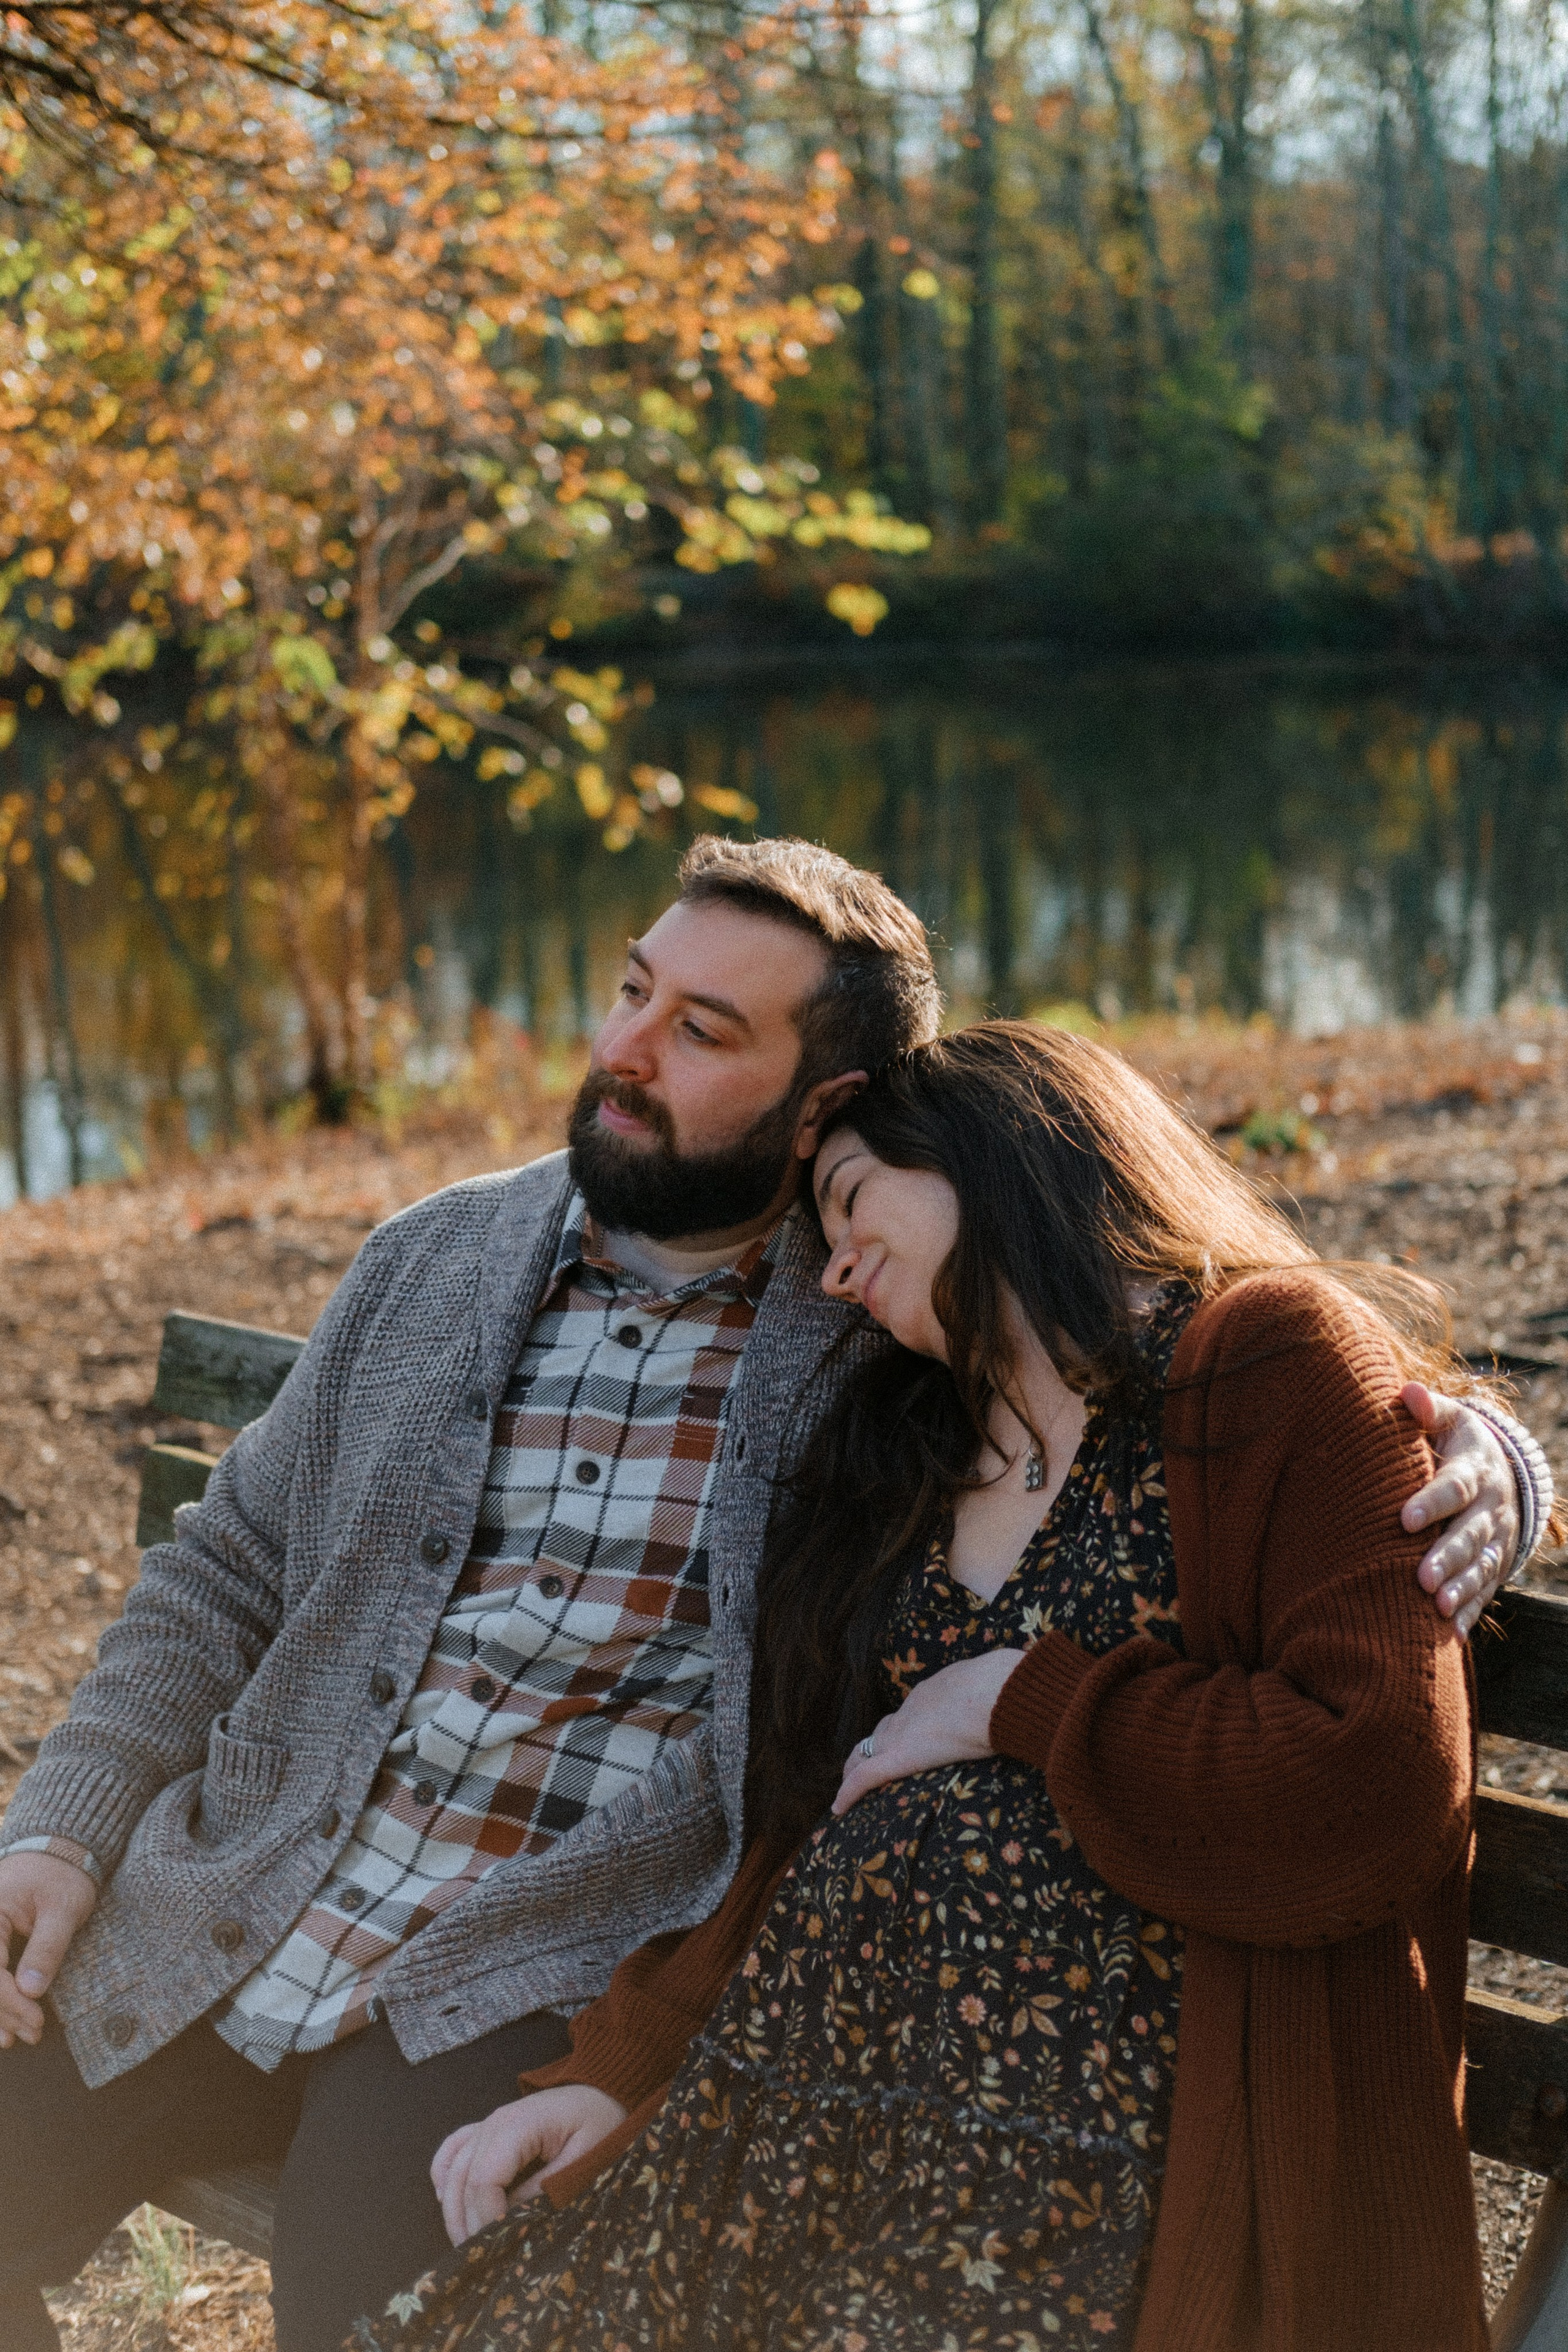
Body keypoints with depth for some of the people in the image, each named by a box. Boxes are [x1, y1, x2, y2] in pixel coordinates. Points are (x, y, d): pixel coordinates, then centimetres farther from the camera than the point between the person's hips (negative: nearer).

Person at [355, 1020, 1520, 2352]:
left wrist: (1028, 1704, -6)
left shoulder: (1273, 1359, -1)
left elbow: (1383, 1787, -14)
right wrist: (614, 2068, 7)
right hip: (779, 2125, 6)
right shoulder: (907, 1458, 22)